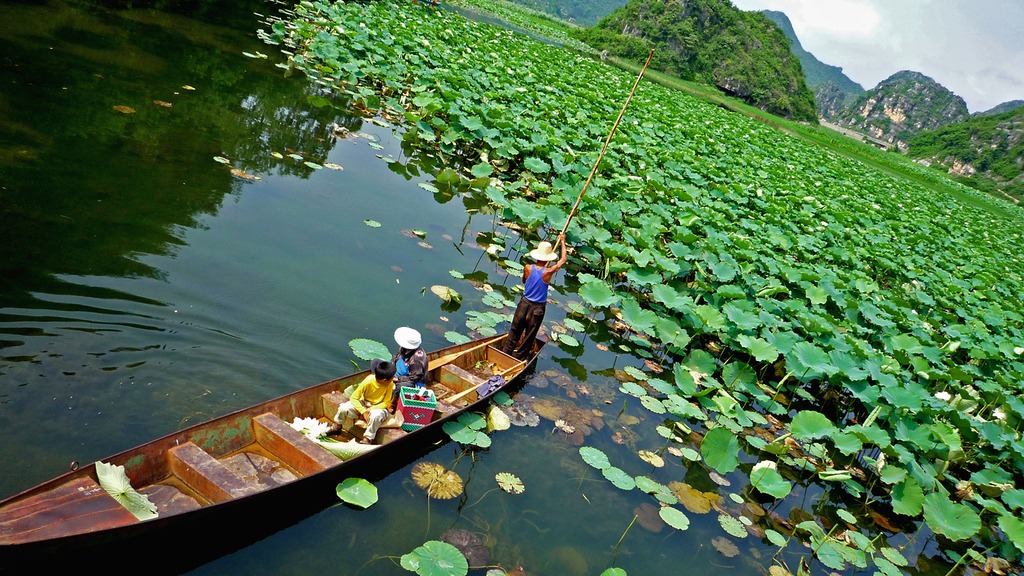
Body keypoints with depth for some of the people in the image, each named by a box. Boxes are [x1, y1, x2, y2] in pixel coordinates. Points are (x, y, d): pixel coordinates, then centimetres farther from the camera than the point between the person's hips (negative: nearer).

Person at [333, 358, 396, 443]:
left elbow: (386, 403, -14)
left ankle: (367, 439, -17)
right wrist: (363, 412, -28)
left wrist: (371, 409, -26)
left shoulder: (390, 384, -22)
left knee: (376, 415, -38)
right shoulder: (368, 382, -25)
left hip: (379, 407, -1)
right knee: (343, 408, -22)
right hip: (363, 404, 1)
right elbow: (354, 398, -18)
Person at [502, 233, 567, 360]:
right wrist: (562, 242, 8)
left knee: (515, 330, 16)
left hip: (524, 303, 3)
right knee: (529, 335, 12)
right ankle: (519, 358, 21)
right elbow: (563, 260, -4)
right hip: (538, 308, -2)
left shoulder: (527, 268, -13)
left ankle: (505, 353, 25)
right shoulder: (548, 272, -20)